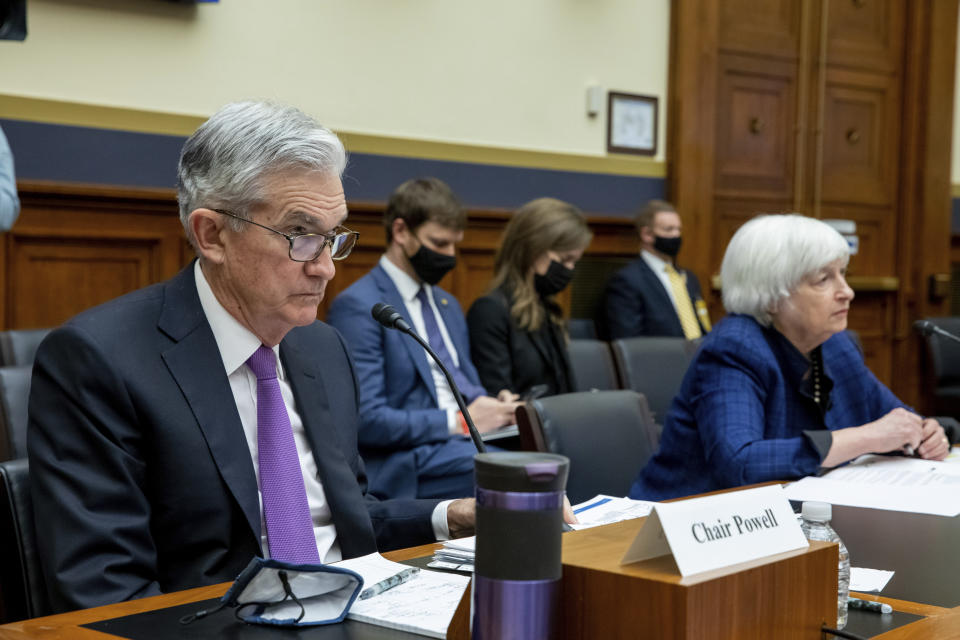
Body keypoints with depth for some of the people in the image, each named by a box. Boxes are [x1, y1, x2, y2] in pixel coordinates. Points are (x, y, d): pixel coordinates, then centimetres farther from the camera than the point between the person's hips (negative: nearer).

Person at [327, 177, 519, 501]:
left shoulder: (447, 305, 22)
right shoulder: (358, 306, -6)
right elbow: (365, 419, -14)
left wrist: (491, 405, 2)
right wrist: (459, 421, -14)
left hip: (466, 441, 8)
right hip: (409, 467, -8)